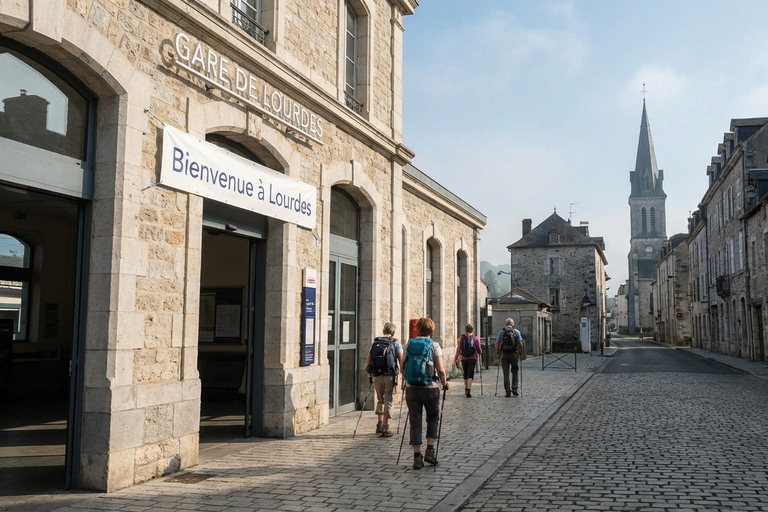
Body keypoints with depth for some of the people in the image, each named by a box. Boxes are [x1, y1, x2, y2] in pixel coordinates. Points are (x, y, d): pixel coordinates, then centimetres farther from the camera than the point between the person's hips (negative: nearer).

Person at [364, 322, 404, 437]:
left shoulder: (374, 343, 9)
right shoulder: (395, 343, 1)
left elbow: (367, 361, 8)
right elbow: (401, 360, -9)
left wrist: (370, 372, 20)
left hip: (376, 376, 3)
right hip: (390, 376, -3)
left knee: (380, 400, 21)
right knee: (388, 401, 4)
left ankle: (379, 425, 21)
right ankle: (385, 429, 2)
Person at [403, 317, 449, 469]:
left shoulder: (409, 345, 5)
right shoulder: (434, 346, -5)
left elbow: (403, 368, 9)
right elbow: (440, 370, -11)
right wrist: (445, 383, 6)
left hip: (411, 388, 2)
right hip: (430, 387, -2)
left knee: (415, 421, 7)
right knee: (433, 418, 18)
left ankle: (417, 457, 9)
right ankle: (430, 450, 10)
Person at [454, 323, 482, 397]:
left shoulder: (461, 338, 2)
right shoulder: (475, 338, 0)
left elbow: (458, 349, -1)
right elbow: (479, 351, 2)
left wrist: (456, 358, 6)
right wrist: (480, 352, 25)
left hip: (463, 358, 2)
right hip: (472, 358, -2)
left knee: (465, 374, 17)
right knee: (470, 375, -6)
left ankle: (466, 389, 29)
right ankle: (468, 390, -21)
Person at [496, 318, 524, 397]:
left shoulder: (501, 331, 5)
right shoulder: (516, 331, 2)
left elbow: (497, 344, 2)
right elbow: (520, 344, -3)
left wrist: (499, 352, 13)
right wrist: (521, 352, 11)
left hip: (504, 354, 1)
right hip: (514, 353, 0)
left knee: (506, 373, 5)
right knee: (515, 372, 14)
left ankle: (508, 391, 3)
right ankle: (514, 389, 6)